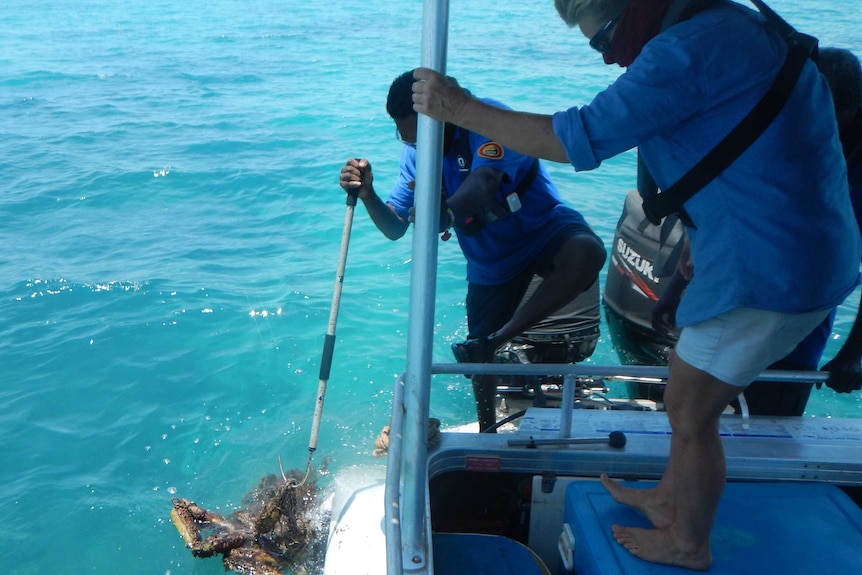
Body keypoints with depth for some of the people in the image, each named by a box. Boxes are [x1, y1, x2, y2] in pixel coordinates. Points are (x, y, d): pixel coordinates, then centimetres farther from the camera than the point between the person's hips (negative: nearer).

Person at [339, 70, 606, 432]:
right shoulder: (416, 152, -5)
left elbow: (481, 188, -43)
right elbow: (394, 229, -6)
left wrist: (447, 210, -62)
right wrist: (367, 195, -24)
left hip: (543, 230, -5)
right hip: (491, 263, 6)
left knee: (586, 252, -41)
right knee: (479, 359, 13)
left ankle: (497, 339, -29)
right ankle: (486, 431, 43)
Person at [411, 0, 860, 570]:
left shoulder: (690, 47, -21)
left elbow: (577, 138, -23)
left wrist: (459, 108, -15)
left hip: (767, 269, -10)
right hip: (800, 251, 10)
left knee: (692, 417, 8)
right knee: (686, 392, 23)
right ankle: (669, 498, 44)